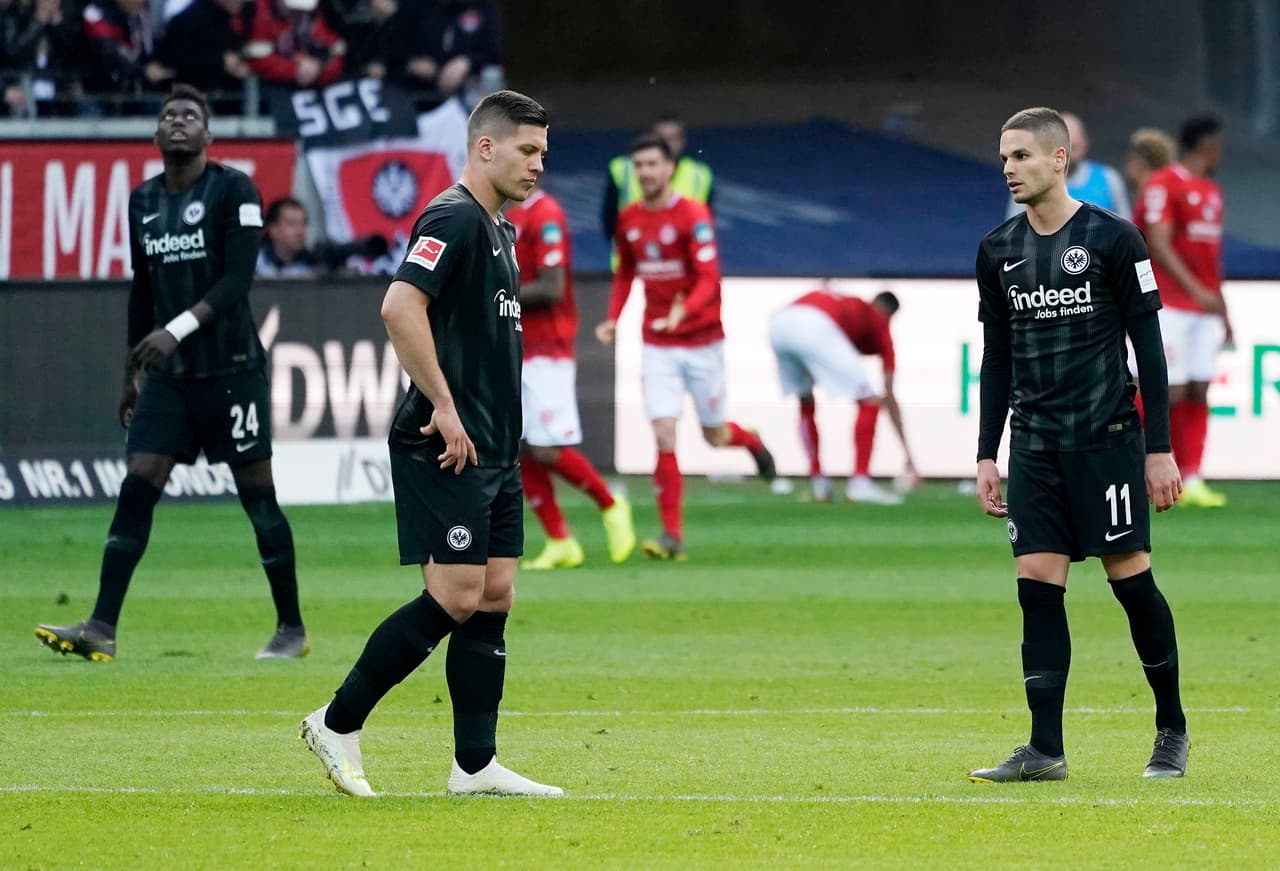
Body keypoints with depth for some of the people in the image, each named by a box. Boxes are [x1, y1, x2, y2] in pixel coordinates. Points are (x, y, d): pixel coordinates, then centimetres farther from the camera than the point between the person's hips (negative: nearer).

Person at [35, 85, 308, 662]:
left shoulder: (233, 190, -7)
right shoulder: (143, 201, 11)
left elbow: (238, 279, -16)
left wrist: (178, 329, -25)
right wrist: (131, 374, 19)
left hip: (231, 368, -5)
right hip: (168, 372, 5)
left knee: (258, 496, -1)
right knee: (135, 490, -5)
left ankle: (292, 630, 9)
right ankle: (102, 629, -10)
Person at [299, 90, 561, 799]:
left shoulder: (499, 230, 18)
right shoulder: (454, 219, -13)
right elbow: (400, 305, -26)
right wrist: (443, 406, -23)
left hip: (492, 447, 10)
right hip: (445, 447, -10)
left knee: (494, 593, 6)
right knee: (457, 595, -12)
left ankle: (476, 764, 7)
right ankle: (338, 724, -1)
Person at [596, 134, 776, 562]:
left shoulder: (692, 215, -14)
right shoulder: (629, 220, 3)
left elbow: (709, 280, -21)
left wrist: (683, 311, -39)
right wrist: (613, 318, 3)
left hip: (702, 341, -3)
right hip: (658, 346, 3)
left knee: (715, 436, 9)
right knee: (664, 437, -10)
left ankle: (752, 443, 46)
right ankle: (672, 535, -8)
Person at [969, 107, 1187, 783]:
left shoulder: (1112, 239, -5)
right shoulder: (999, 251, 9)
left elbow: (1149, 348, -4)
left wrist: (1160, 449, -7)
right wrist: (987, 455, 10)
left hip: (1107, 441, -4)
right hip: (1034, 448, 4)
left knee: (1132, 581, -2)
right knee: (1038, 589, -3)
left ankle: (1172, 730, 15)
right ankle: (1045, 749, -3)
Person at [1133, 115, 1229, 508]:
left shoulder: (1212, 192, 17)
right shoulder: (1164, 185, -9)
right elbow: (1159, 246, -18)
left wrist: (1222, 310, 22)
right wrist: (1196, 291, -28)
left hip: (1205, 307, 8)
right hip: (1169, 306, -8)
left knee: (1198, 392, 3)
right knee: (1171, 393, -10)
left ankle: (1191, 481, 4)